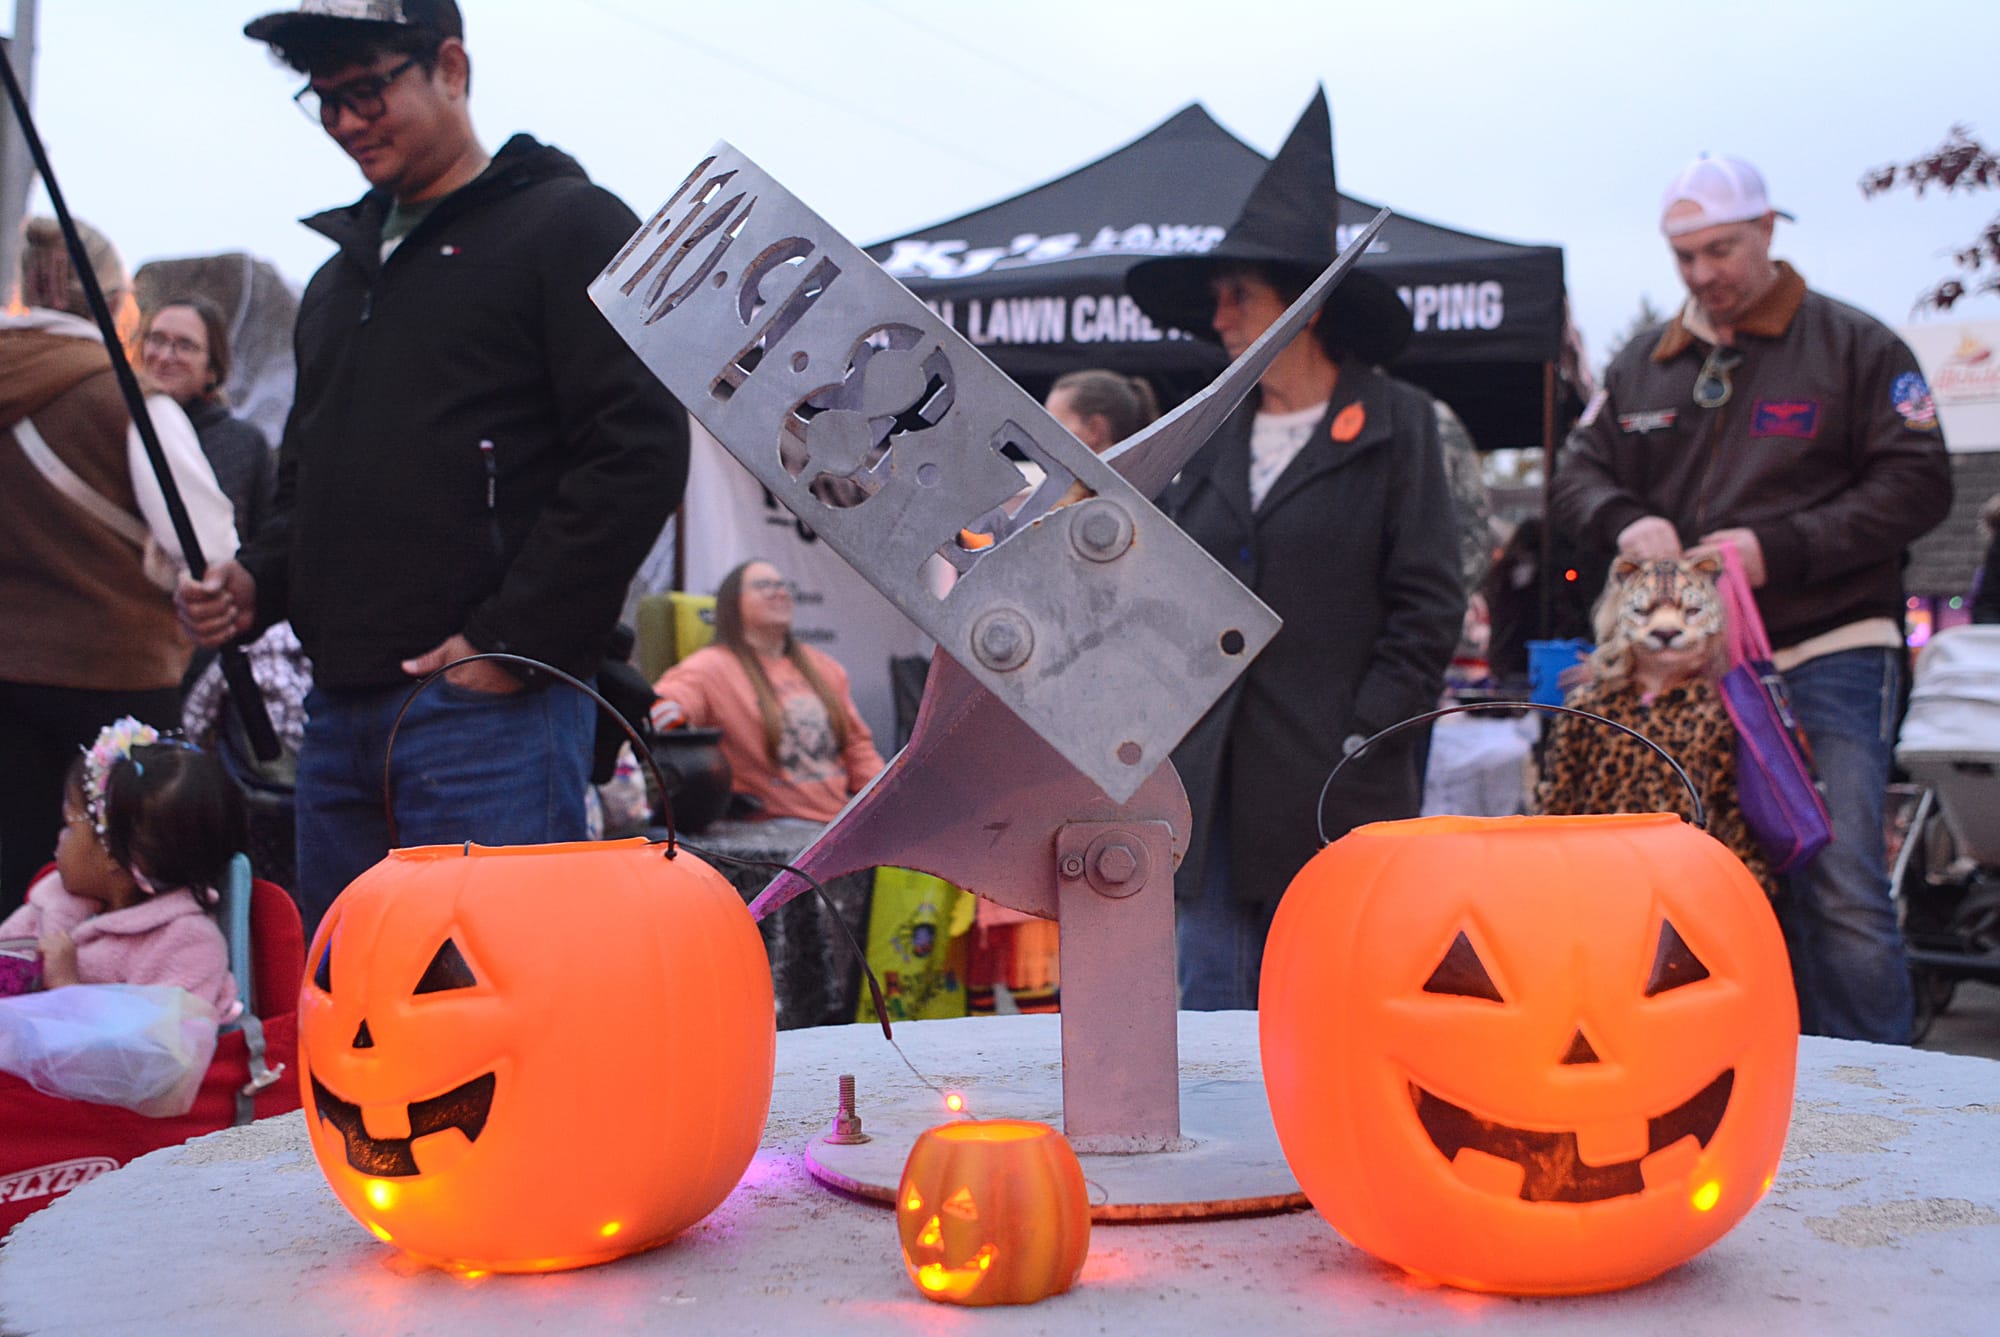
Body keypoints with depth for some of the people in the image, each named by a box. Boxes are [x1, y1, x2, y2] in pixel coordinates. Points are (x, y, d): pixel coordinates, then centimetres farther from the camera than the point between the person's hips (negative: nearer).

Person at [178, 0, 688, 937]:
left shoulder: (568, 226, -1)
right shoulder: (340, 276, 24)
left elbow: (640, 452, -12)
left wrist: (510, 644, -16)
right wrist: (255, 584, 9)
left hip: (490, 709, -8)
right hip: (338, 714, 8)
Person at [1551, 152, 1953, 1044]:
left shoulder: (1855, 346, 3)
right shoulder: (1643, 364, 15)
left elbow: (1917, 485, -4)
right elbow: (1577, 474, 17)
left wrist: (1779, 550, -15)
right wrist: (1625, 520, -7)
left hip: (1827, 657, -4)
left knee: (1841, 891, -11)